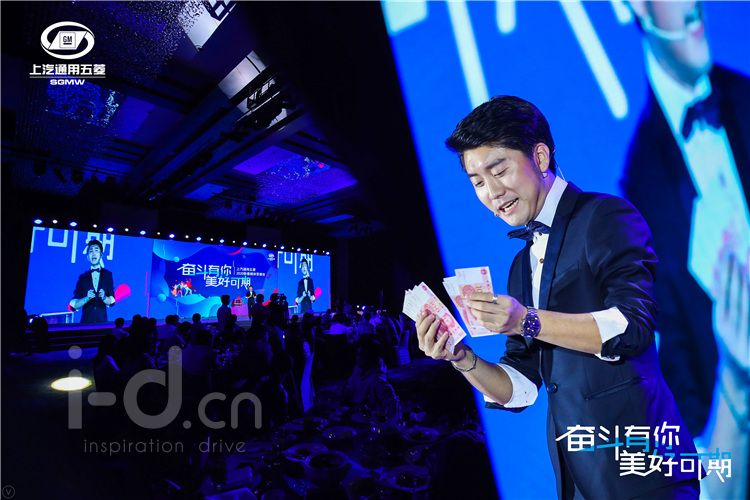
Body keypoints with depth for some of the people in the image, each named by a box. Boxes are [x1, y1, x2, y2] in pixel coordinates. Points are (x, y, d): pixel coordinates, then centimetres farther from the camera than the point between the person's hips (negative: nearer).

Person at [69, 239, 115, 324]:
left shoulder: (108, 275, 4)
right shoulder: (82, 277, 5)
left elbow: (111, 301, 2)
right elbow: (74, 305, 0)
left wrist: (103, 297, -17)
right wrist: (87, 298, -18)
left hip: (102, 321, 0)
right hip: (86, 321, 0)